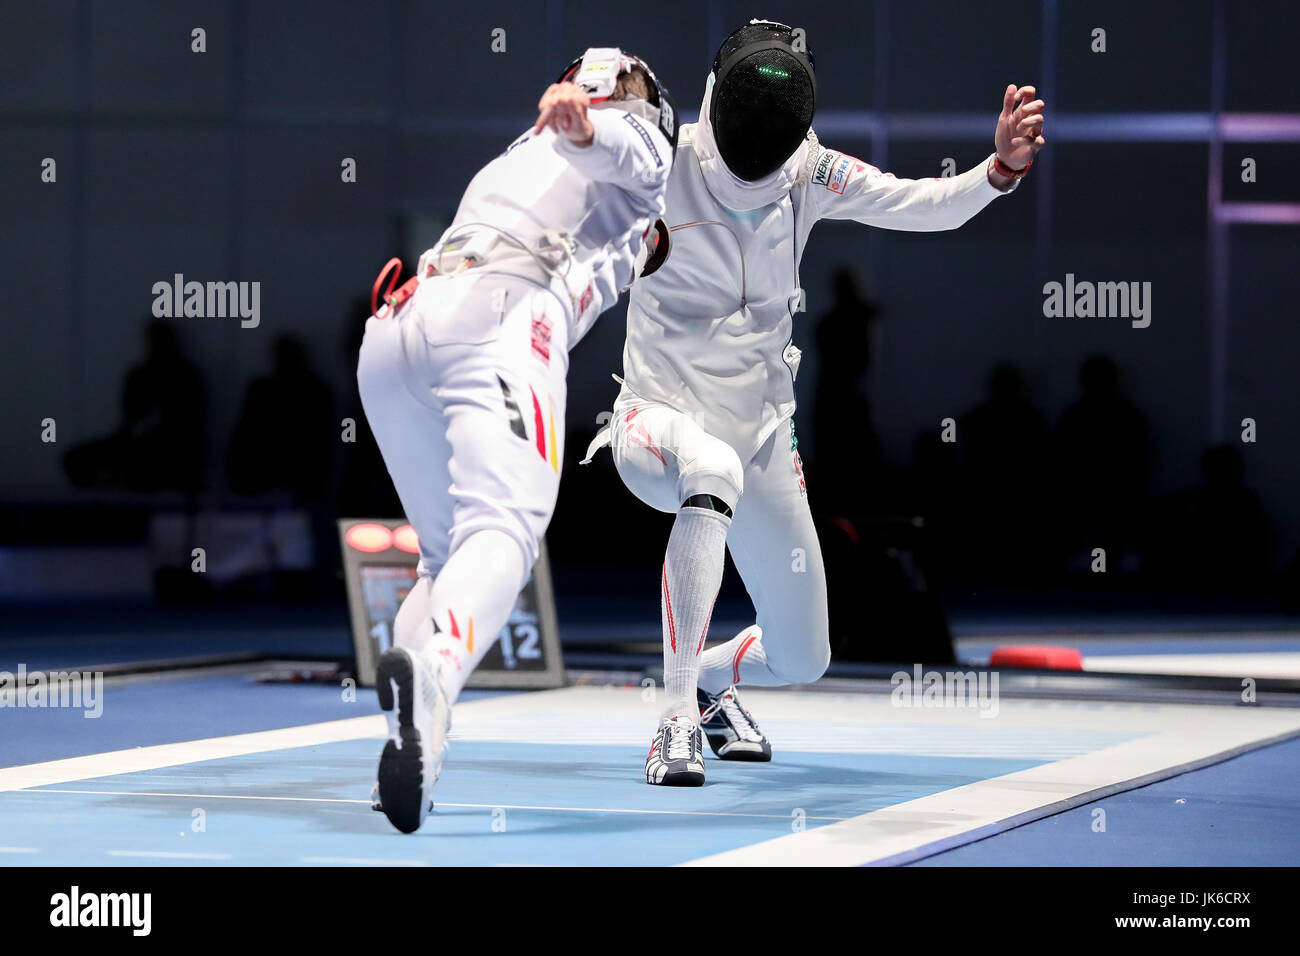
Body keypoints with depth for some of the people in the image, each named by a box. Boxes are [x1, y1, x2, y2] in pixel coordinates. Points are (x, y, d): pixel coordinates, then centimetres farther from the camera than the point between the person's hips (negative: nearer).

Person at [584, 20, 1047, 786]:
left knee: (803, 658, 8)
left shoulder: (811, 173, -7)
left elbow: (927, 206, -12)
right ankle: (678, 720, -35)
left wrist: (1003, 167, -31)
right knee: (712, 471, -43)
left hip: (762, 435, 5)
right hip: (663, 425, -5)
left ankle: (710, 680, 46)